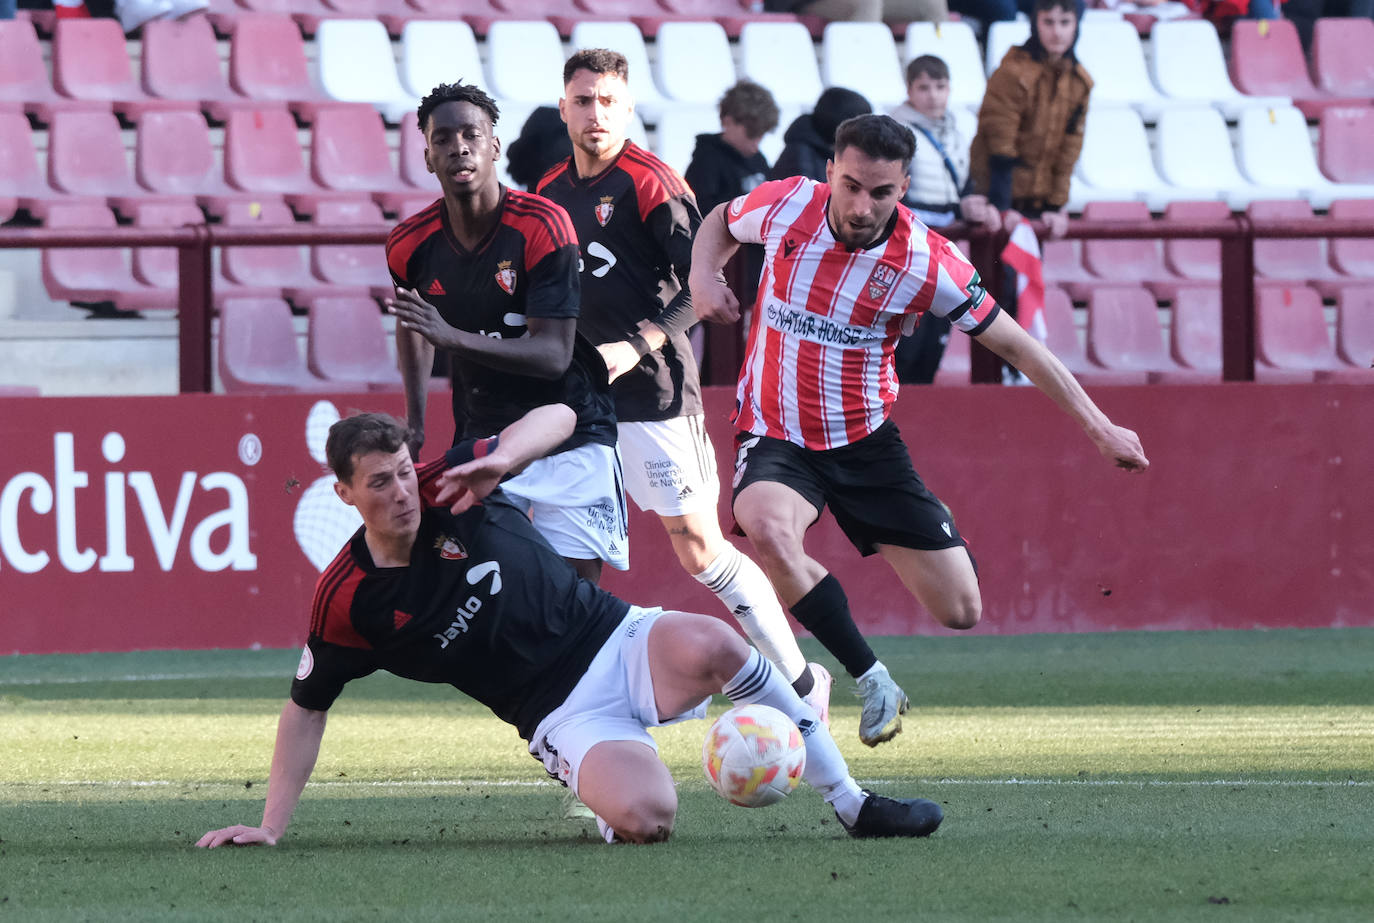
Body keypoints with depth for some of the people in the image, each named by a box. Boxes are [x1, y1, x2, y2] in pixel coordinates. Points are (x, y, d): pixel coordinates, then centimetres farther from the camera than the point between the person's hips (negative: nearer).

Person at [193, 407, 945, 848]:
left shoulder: (452, 489, -6)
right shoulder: (348, 603, -8)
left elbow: (557, 417, -3)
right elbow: (306, 709, 3)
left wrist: (499, 460, -24)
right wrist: (271, 824, -1)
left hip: (617, 642, 2)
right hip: (564, 714, -2)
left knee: (710, 647, -34)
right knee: (645, 819, -32)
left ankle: (851, 802, -19)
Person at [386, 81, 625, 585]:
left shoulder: (541, 226, -19)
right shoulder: (411, 243, -5)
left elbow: (554, 354, -26)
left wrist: (453, 337, -38)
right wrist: (414, 422, 12)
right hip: (480, 438, 3)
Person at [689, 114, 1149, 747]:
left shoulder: (926, 263, -16)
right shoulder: (786, 206, -12)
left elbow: (1013, 344, -4)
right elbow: (720, 222, 13)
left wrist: (1100, 428, -5)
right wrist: (703, 277, -9)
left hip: (867, 443, 1)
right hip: (776, 438, -1)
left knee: (961, 611, -4)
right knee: (767, 529, -38)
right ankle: (874, 683, -20)